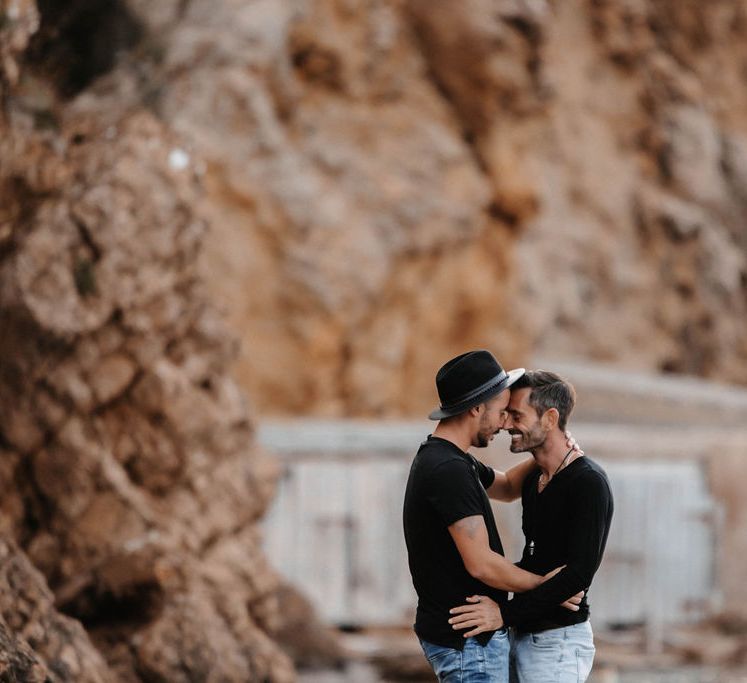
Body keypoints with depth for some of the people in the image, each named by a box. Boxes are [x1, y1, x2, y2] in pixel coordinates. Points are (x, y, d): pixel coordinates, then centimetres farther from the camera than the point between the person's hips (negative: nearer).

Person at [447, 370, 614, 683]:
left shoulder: (588, 483, -15)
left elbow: (579, 574, -22)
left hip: (558, 642, -9)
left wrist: (506, 613, -25)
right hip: (522, 635, 9)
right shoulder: (533, 481, 13)